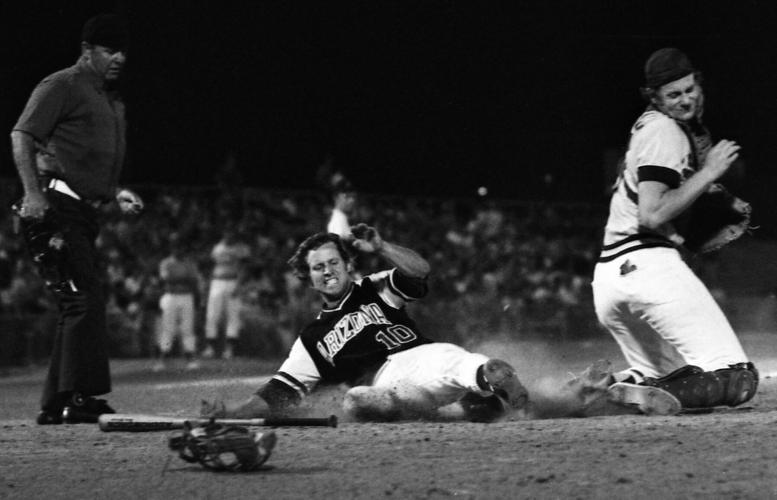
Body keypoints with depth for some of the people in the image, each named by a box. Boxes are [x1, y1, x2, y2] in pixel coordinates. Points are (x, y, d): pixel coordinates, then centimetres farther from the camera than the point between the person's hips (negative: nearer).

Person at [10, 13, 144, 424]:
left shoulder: (112, 101, 23)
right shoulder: (62, 86, -4)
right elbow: (22, 136, -13)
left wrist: (116, 193, 15)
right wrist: (33, 193, -24)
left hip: (83, 213, 10)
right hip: (55, 207, -10)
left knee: (80, 306, 9)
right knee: (84, 299, -16)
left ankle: (54, 405, 14)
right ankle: (81, 398, -19)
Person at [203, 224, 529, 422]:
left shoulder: (376, 290, 26)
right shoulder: (312, 339, 30)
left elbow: (419, 271, 6)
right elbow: (279, 397, 25)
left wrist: (380, 249, -8)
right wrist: (232, 412, 12)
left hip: (423, 357, -1)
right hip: (383, 383, 1)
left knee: (451, 360, -37)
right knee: (353, 402, -37)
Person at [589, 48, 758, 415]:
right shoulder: (662, 130, -7)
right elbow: (652, 215, -17)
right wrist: (708, 172, -12)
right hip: (647, 264, -10)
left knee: (670, 383, 23)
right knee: (737, 379, -13)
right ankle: (648, 391, -33)